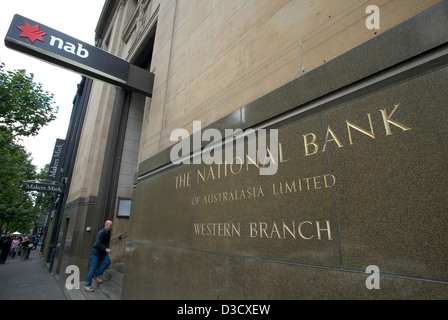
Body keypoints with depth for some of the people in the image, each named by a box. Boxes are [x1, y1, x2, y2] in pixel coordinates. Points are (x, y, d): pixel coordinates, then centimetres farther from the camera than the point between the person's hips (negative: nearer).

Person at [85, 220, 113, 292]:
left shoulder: (108, 233, 4)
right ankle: (87, 285, 14)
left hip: (103, 253, 7)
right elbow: (98, 243, -33)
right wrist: (106, 249, -39)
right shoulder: (101, 233, -22)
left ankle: (97, 275, 6)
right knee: (93, 269, -1)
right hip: (95, 252, -7)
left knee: (107, 262, -11)